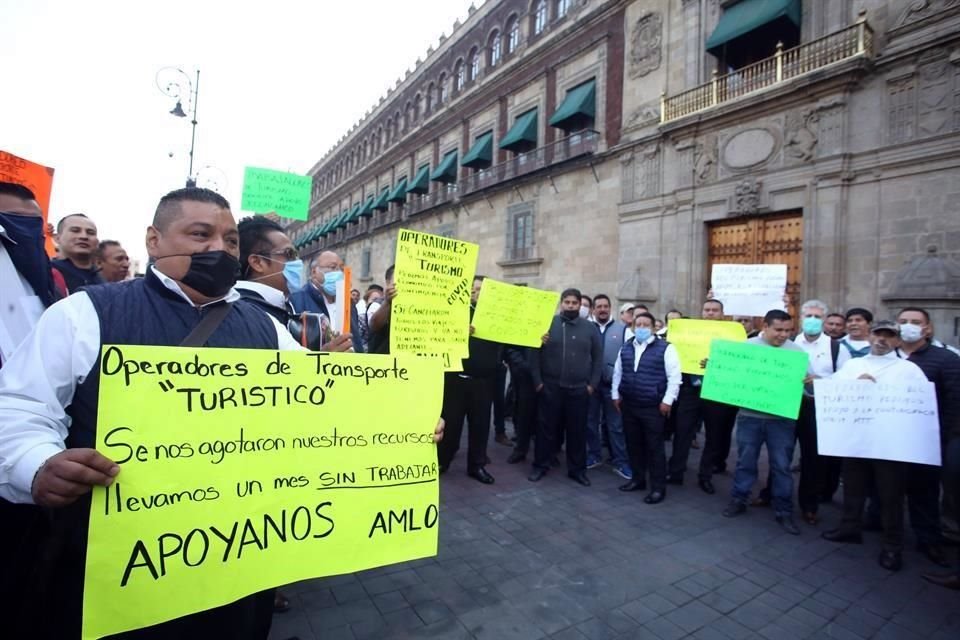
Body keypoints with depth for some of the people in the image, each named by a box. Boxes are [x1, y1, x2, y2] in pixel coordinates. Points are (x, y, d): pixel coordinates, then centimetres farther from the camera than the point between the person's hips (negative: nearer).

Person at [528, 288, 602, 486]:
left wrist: (592, 383, 0)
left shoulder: (590, 328, 5)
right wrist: (537, 381, -6)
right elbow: (535, 354, -2)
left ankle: (577, 469, 25)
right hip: (550, 387, -1)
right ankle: (540, 466, 21)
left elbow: (598, 358, 7)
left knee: (577, 430, 10)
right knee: (546, 428, 8)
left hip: (579, 389, 2)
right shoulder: (548, 324, -1)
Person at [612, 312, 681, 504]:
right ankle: (637, 479, 29)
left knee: (654, 447, 2)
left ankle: (658, 488, 14)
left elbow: (674, 376, -8)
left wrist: (667, 400, -11)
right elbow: (617, 373, 17)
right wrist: (616, 394, 13)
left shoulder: (665, 348, -6)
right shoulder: (625, 348, 11)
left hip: (653, 407, -5)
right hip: (628, 405, 5)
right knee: (633, 445, 14)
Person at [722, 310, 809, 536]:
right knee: (745, 461, 12)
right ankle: (739, 500, 27)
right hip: (749, 416, 0)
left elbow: (807, 381, 1)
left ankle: (784, 511, 22)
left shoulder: (797, 352, 2)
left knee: (782, 465, 7)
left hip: (782, 419, 0)